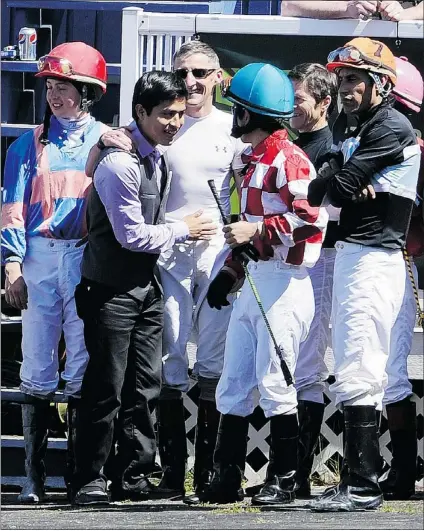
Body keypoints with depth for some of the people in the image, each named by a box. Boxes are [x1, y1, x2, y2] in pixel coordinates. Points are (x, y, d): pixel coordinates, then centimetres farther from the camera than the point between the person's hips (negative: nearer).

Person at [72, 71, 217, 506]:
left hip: (146, 285, 8)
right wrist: (183, 230, -7)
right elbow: (133, 236, -17)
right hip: (111, 290, -8)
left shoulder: (158, 157, 8)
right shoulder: (119, 163, -19)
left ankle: (133, 477, 11)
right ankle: (89, 480, 1)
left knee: (145, 387, 6)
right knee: (106, 387, -6)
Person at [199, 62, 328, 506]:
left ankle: (283, 480, 0)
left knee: (274, 384, -7)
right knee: (233, 383, 8)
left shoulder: (288, 159, -13)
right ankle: (226, 479, 12)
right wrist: (230, 271, 19)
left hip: (283, 282, -10)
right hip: (253, 282, 10)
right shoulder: (255, 160, 19)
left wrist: (256, 230, -22)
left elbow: (312, 219, -22)